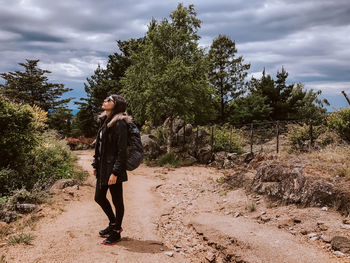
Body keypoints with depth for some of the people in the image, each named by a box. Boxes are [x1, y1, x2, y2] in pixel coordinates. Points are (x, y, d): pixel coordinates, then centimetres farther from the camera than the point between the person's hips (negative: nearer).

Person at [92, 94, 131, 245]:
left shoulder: (119, 124, -16)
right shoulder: (104, 121, 11)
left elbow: (122, 150, -19)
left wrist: (115, 172, -21)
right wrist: (96, 165, 15)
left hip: (113, 168, -10)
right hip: (102, 168, 10)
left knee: (117, 201, 6)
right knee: (99, 197, 20)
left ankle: (116, 232, 22)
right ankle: (113, 224, 40)